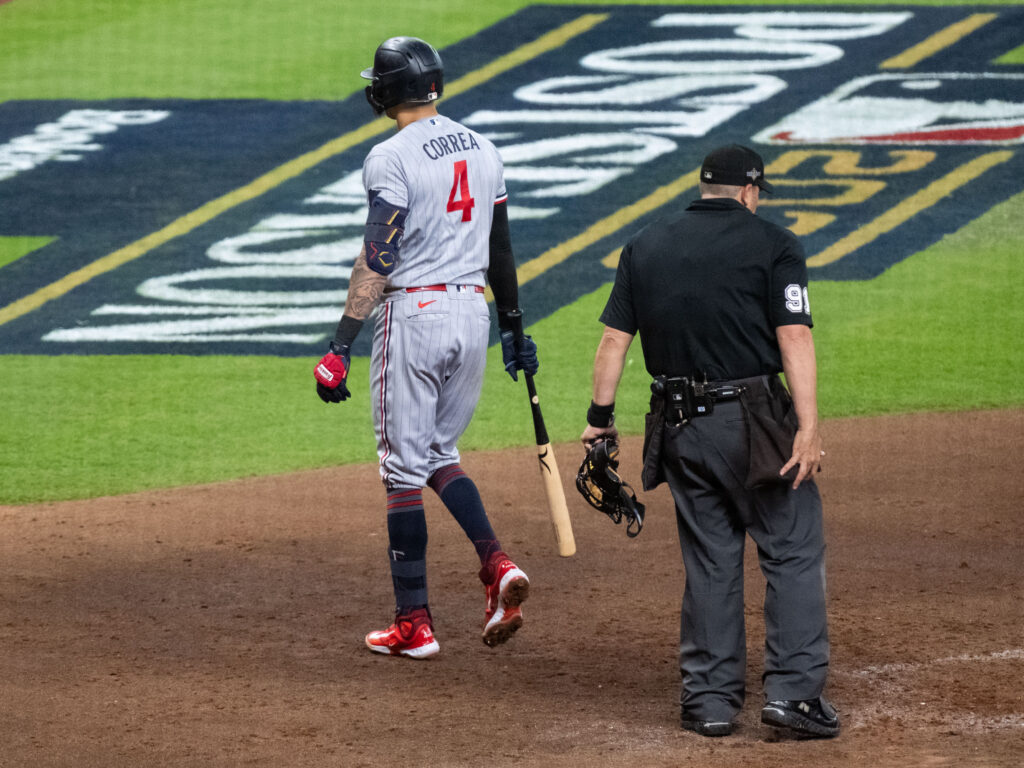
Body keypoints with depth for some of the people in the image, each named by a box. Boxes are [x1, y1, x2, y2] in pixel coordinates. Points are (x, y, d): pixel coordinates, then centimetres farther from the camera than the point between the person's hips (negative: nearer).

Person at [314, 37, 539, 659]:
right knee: (440, 454, 19)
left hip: (414, 313, -7)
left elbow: (378, 259, -19)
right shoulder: (482, 150, 9)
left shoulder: (392, 158, -13)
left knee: (405, 467, 1)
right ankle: (497, 565, -4)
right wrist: (514, 328, 23)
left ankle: (414, 624, 3)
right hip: (472, 313, 7)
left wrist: (342, 345, -19)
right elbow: (500, 250, 15)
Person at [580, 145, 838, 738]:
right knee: (795, 553, 3)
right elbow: (794, 337, -12)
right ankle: (794, 690, -4)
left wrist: (601, 417, 13)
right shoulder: (772, 244, -2)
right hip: (753, 422, -5)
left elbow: (614, 338, 8)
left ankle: (711, 698, 14)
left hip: (680, 429, 5)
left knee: (710, 561, 13)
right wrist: (809, 427, -16)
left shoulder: (645, 247, 11)